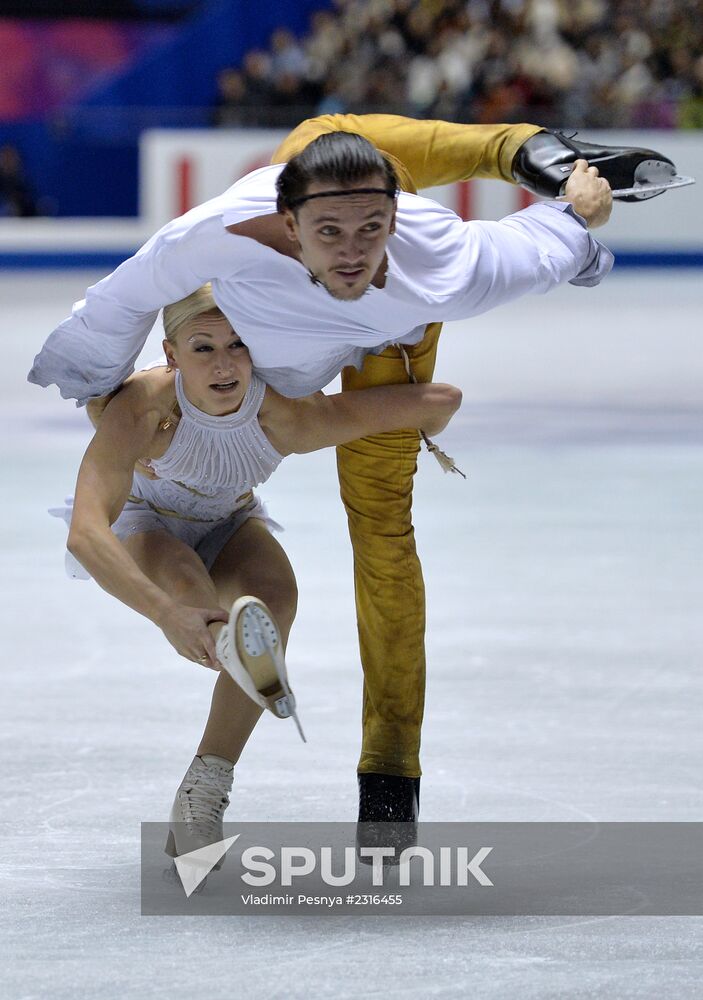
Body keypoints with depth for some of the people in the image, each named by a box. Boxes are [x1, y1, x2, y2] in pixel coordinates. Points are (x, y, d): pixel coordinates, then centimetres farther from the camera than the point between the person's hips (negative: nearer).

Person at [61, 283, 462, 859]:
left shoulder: (290, 418, -32)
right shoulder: (139, 410, -38)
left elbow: (443, 399, -31)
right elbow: (84, 535, -50)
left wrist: (425, 442, -6)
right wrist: (166, 614, -63)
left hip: (226, 529, 2)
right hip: (140, 530, -2)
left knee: (275, 591, -31)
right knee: (184, 575, -36)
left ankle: (205, 791, -27)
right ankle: (248, 661, -69)